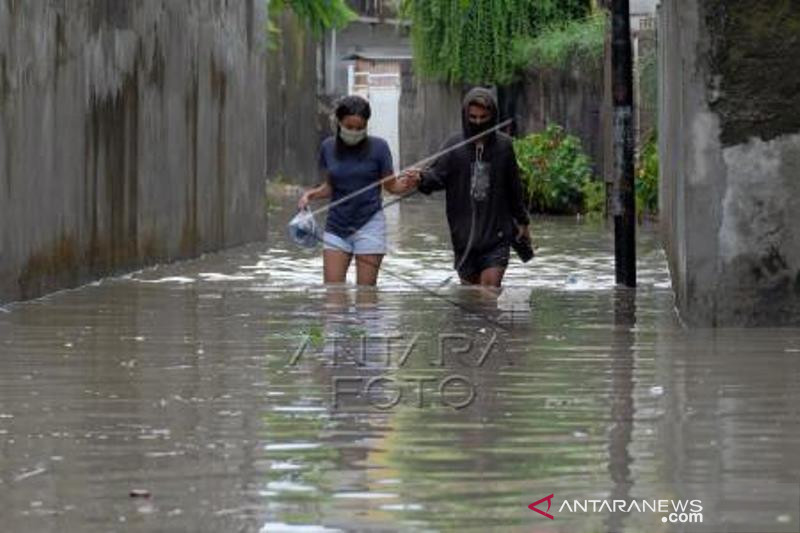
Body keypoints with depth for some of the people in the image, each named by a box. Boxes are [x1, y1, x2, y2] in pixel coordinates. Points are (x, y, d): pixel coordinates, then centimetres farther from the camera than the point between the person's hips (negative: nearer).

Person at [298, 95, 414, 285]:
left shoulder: (378, 147, -4)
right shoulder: (328, 147, 3)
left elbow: (391, 185, 2)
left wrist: (407, 184, -19)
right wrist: (311, 194, -5)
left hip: (369, 225, -3)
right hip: (336, 226, 3)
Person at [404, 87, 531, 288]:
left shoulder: (503, 145, 2)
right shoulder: (455, 145, -1)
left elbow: (514, 188, 12)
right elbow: (438, 174, -14)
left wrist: (522, 221, 21)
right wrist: (421, 179, -37)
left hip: (496, 235, -1)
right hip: (464, 235, 1)